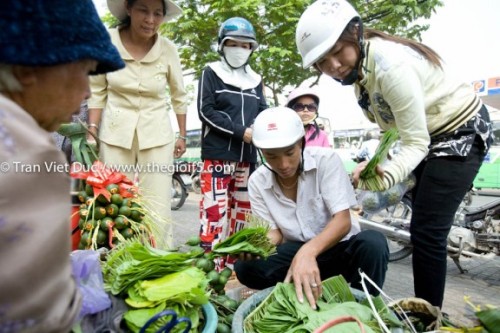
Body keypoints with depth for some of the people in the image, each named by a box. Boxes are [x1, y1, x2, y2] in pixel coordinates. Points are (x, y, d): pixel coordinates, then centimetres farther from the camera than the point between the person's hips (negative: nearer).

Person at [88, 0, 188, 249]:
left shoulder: (168, 49, -6)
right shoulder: (107, 41, -6)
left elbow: (179, 96, 7)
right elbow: (97, 92, 3)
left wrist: (182, 135, 10)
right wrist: (92, 130, -2)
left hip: (156, 135, 0)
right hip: (115, 132, 1)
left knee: (157, 207, -2)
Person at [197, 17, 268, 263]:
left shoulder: (255, 80, 16)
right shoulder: (211, 73, 4)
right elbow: (206, 111, -7)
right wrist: (241, 131, -14)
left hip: (247, 156, 5)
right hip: (217, 154, -5)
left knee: (240, 209, 10)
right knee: (215, 209, -8)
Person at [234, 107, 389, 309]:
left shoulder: (326, 160, -16)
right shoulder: (257, 182, -7)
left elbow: (343, 221, -22)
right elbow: (274, 233, -4)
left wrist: (308, 251, -41)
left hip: (338, 247, -1)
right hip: (296, 252, 2)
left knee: (373, 243, -34)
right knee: (245, 266, -24)